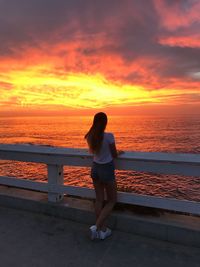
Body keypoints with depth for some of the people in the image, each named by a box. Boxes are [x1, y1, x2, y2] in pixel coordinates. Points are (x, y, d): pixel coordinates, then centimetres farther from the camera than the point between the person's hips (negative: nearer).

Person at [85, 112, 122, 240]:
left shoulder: (90, 137, -4)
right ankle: (97, 227, 6)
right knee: (112, 201, 14)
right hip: (107, 169, -5)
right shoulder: (109, 136, -21)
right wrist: (119, 152, 12)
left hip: (95, 168, 6)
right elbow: (114, 155, -10)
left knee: (99, 200, 16)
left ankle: (103, 230, 27)